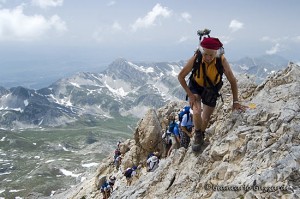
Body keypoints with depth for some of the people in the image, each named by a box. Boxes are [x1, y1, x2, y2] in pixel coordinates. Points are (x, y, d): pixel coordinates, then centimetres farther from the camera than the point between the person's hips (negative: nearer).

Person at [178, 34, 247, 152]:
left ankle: (201, 137, 40)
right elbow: (181, 76, -19)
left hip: (212, 89, 1)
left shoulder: (222, 60, -31)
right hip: (196, 87, -1)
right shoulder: (196, 59, -31)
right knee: (197, 113, -23)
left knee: (206, 118, 9)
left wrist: (235, 101, -20)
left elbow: (232, 81, -21)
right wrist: (190, 94, -21)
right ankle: (198, 136, 6)